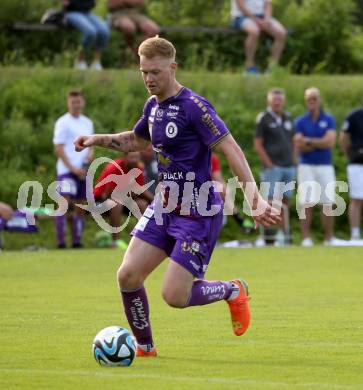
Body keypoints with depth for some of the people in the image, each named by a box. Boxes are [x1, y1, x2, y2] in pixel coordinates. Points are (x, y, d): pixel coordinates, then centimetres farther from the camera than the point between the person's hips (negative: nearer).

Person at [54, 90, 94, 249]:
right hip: (67, 170, -6)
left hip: (83, 170, 6)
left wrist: (90, 153, -1)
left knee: (80, 207, 8)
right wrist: (73, 168, -14)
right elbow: (58, 148, -8)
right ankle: (60, 242, -16)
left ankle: (77, 241, 14)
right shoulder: (63, 123, -4)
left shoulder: (88, 123, 16)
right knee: (64, 203, -15)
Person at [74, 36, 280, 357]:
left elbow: (231, 150, -21)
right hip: (164, 206, 8)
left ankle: (233, 291, 18)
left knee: (175, 296, -10)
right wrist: (98, 140, 15)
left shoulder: (194, 106, -17)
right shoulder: (153, 105, 8)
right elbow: (136, 140, 30)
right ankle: (145, 347, 16)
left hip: (198, 213, -8)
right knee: (128, 276, -4)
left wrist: (255, 199, -30)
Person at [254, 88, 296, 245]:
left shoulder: (288, 119, 15)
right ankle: (267, 234, -10)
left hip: (289, 167, 6)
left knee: (285, 201, 6)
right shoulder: (263, 119, -3)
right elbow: (258, 145, -6)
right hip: (273, 166, -6)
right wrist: (269, 165, -12)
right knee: (272, 201, -11)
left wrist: (293, 162, 11)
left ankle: (285, 233, 9)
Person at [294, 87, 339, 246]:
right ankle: (306, 238, -7)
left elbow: (329, 142, -8)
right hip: (306, 166, -1)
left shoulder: (329, 120, 6)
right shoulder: (300, 122, 5)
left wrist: (309, 141, -7)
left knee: (328, 203, 0)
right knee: (307, 204, -7)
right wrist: (320, 143, -10)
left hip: (325, 166, 1)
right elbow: (299, 147, -5)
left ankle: (329, 238, 6)